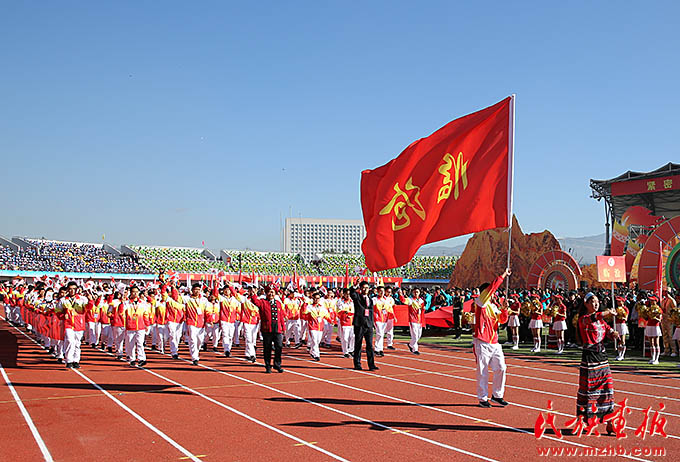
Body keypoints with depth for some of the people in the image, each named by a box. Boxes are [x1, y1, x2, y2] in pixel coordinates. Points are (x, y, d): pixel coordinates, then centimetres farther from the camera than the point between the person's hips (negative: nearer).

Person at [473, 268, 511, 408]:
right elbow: (492, 286, -13)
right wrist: (504, 275, -8)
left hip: (494, 343, 7)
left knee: (500, 368, 4)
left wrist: (504, 309, -8)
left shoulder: (494, 306, 17)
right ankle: (483, 398, 9)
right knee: (482, 372, -1)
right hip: (482, 343, -7)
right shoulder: (480, 303, -4)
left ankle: (497, 395, 18)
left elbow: (502, 320, 10)